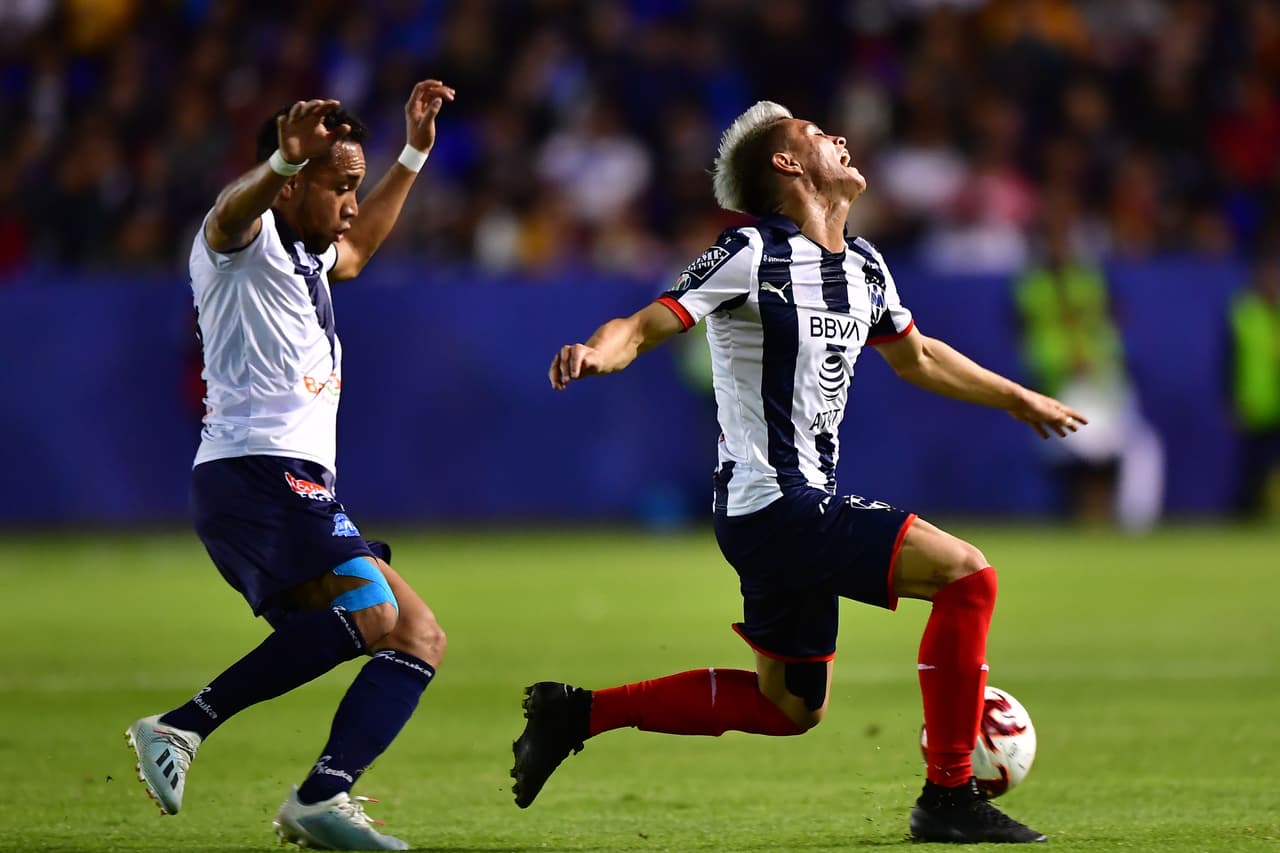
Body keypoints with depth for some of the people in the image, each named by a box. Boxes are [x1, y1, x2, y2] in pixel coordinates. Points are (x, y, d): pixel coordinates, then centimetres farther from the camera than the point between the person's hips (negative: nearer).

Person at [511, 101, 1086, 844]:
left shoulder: (863, 266, 13)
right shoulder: (753, 255, -13)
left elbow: (916, 356, 30)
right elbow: (647, 325, -17)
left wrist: (1017, 398, 37)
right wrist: (596, 353, -39)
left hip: (802, 509, 10)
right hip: (775, 504, -10)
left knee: (791, 705, 18)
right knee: (967, 576, -16)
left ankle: (579, 712, 23)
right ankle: (949, 799, -10)